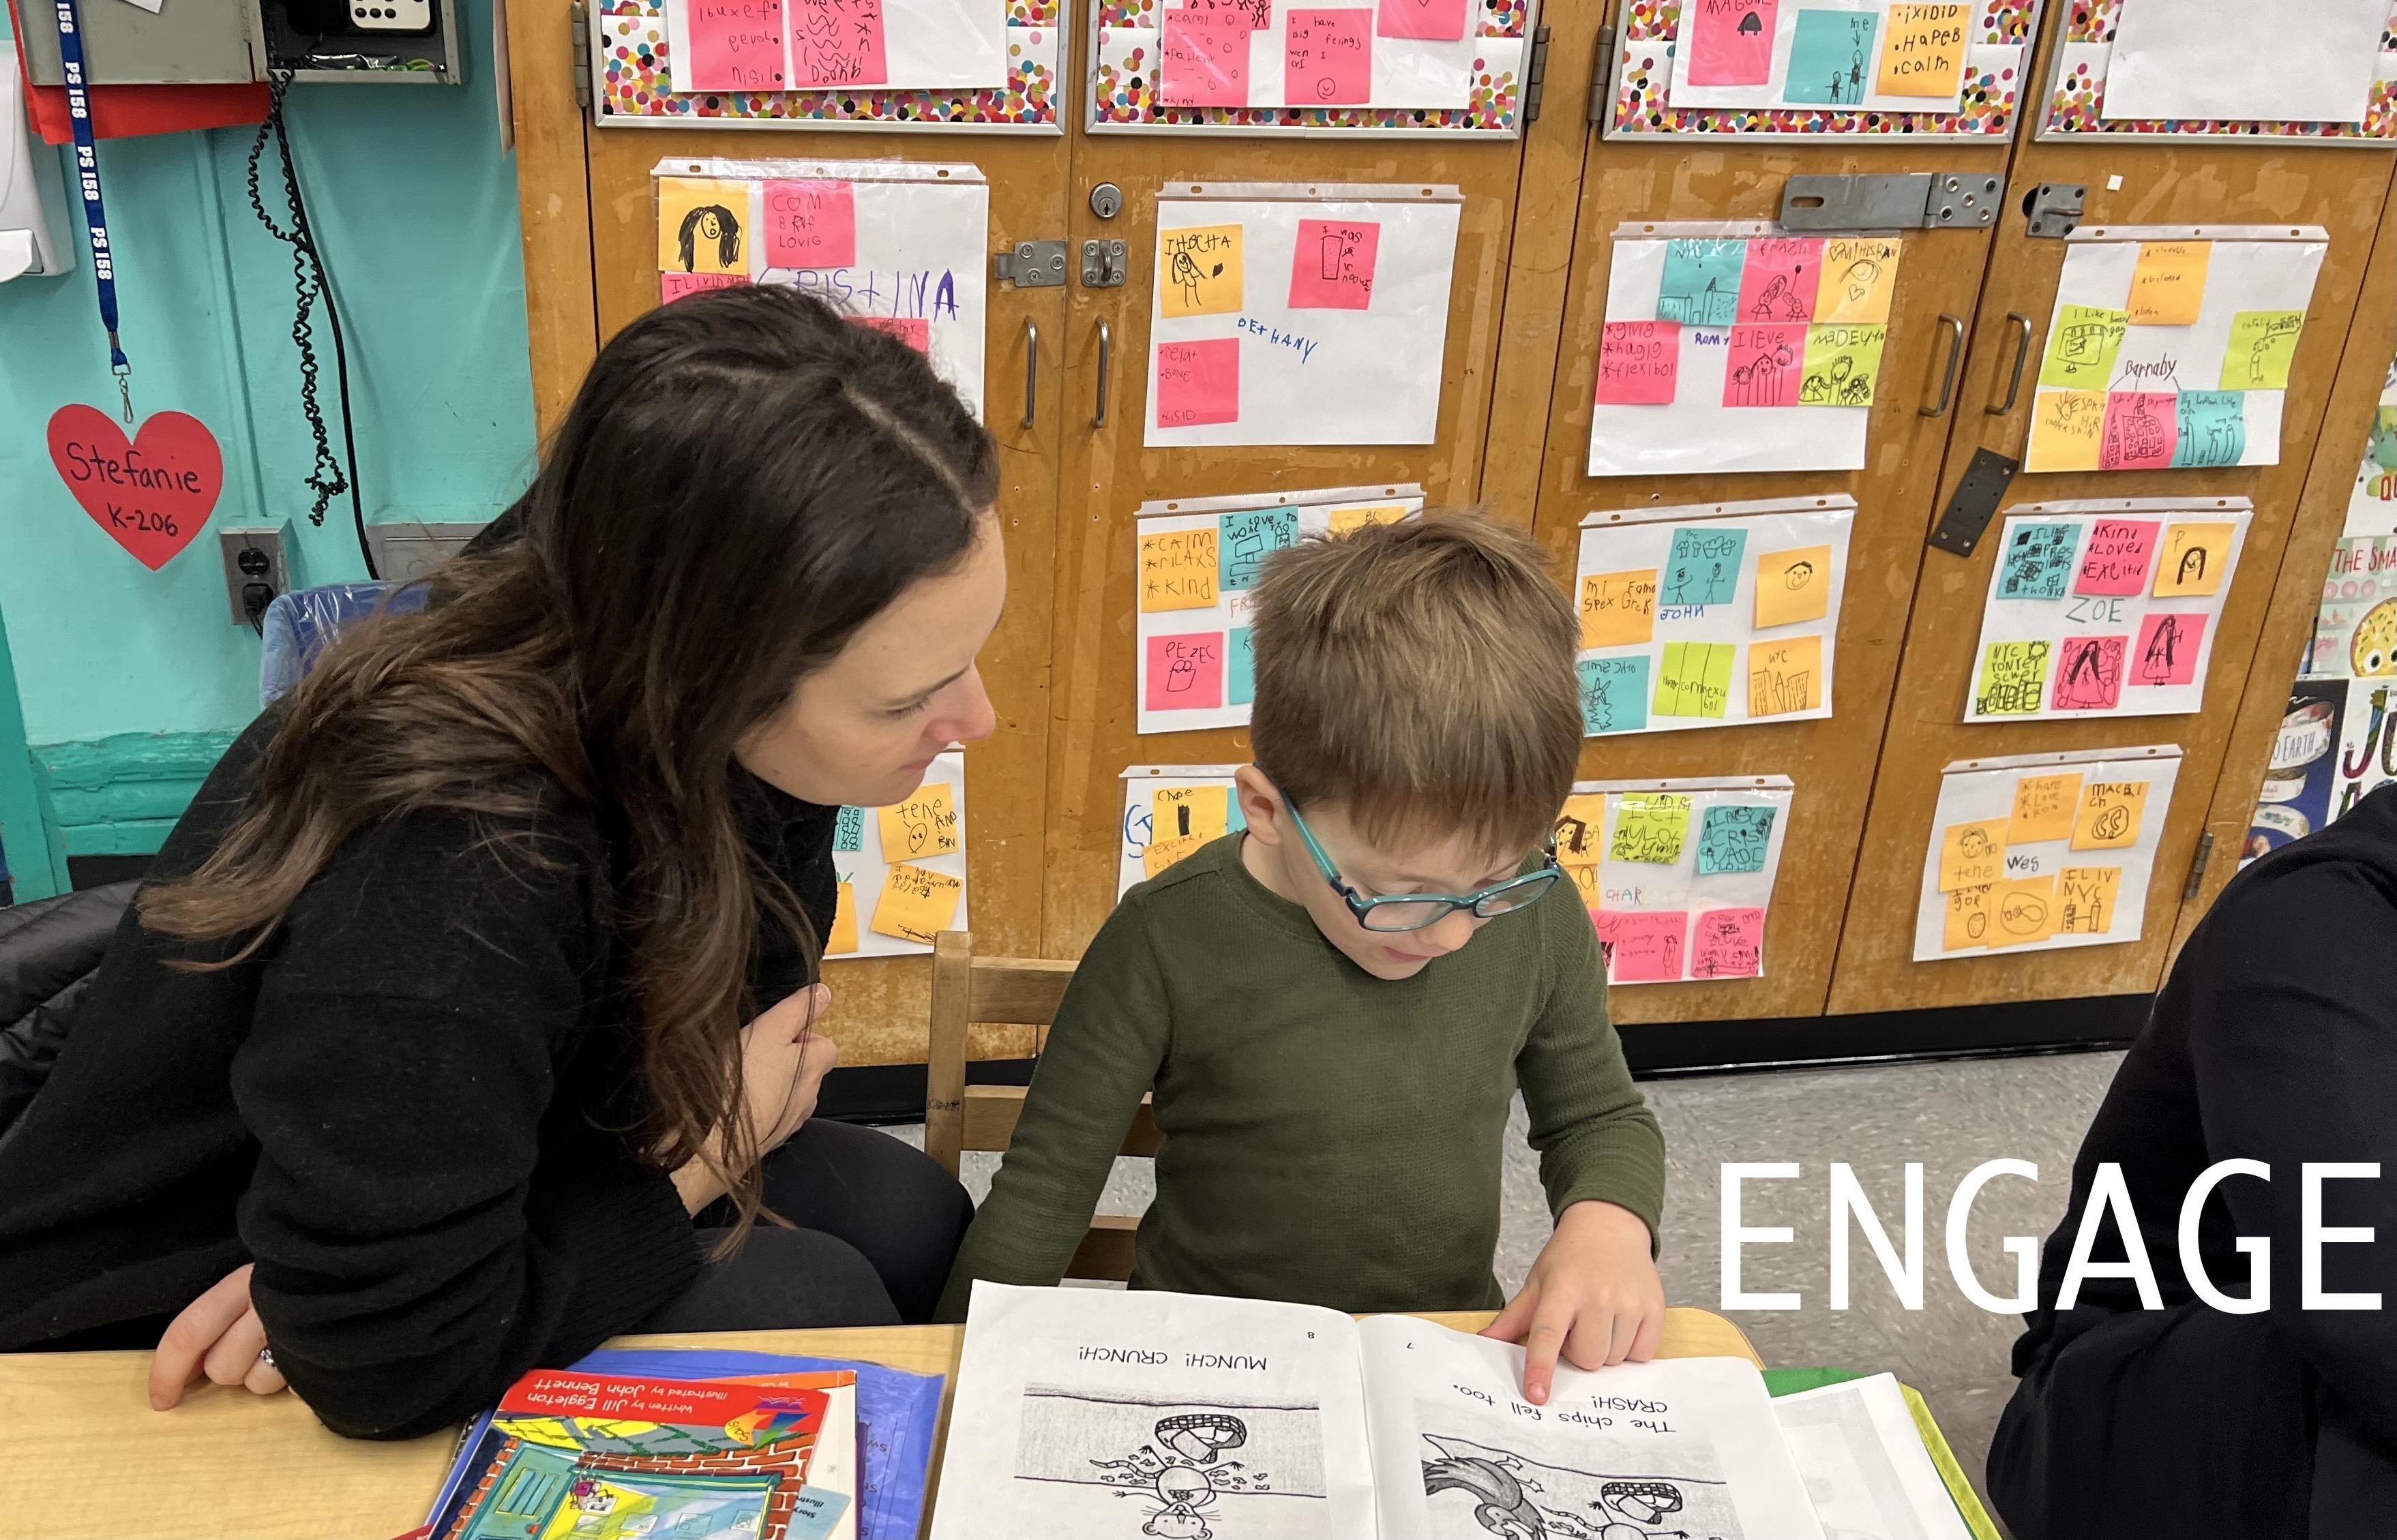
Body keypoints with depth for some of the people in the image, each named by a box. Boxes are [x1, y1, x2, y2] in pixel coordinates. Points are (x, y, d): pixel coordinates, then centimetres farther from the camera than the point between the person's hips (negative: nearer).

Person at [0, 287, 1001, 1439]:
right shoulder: (447, 881, -40)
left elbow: (747, 1013, -6)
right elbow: (389, 1360, -29)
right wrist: (708, 1146, -19)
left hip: (463, 1185, 7)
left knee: (907, 1217, -3)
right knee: (804, 1306, -21)